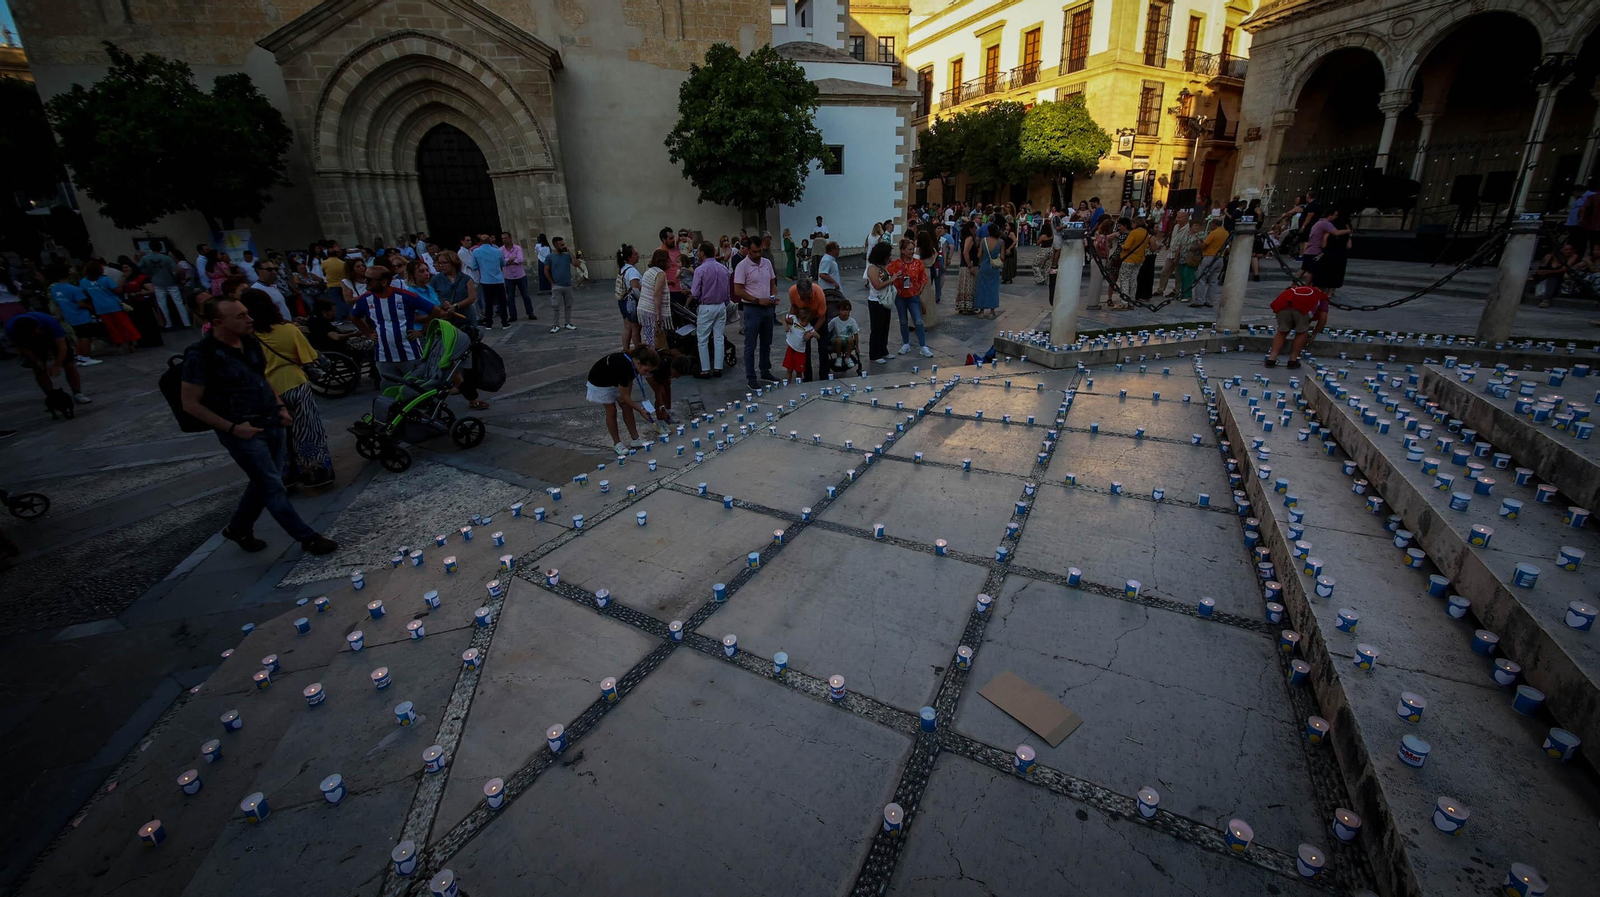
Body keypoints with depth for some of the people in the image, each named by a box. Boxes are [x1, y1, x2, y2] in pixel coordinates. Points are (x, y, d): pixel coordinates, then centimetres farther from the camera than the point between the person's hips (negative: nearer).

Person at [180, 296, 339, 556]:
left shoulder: (251, 343, 3)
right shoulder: (201, 355, -16)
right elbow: (190, 404, -12)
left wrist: (280, 407, 7)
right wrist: (232, 428, -18)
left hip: (271, 423, 7)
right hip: (243, 431, -7)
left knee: (265, 482, 16)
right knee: (273, 487, -2)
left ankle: (238, 528, 37)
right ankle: (308, 538, 5)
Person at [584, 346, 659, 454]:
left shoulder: (633, 361, -22)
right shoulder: (623, 367, -42)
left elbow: (629, 380, -2)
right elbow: (624, 396, -31)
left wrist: (627, 396, -15)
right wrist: (641, 410, -25)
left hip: (615, 379, 7)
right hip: (600, 383, -7)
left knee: (627, 407, 3)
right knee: (611, 411, -4)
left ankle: (635, 439, 11)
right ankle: (617, 443, 10)